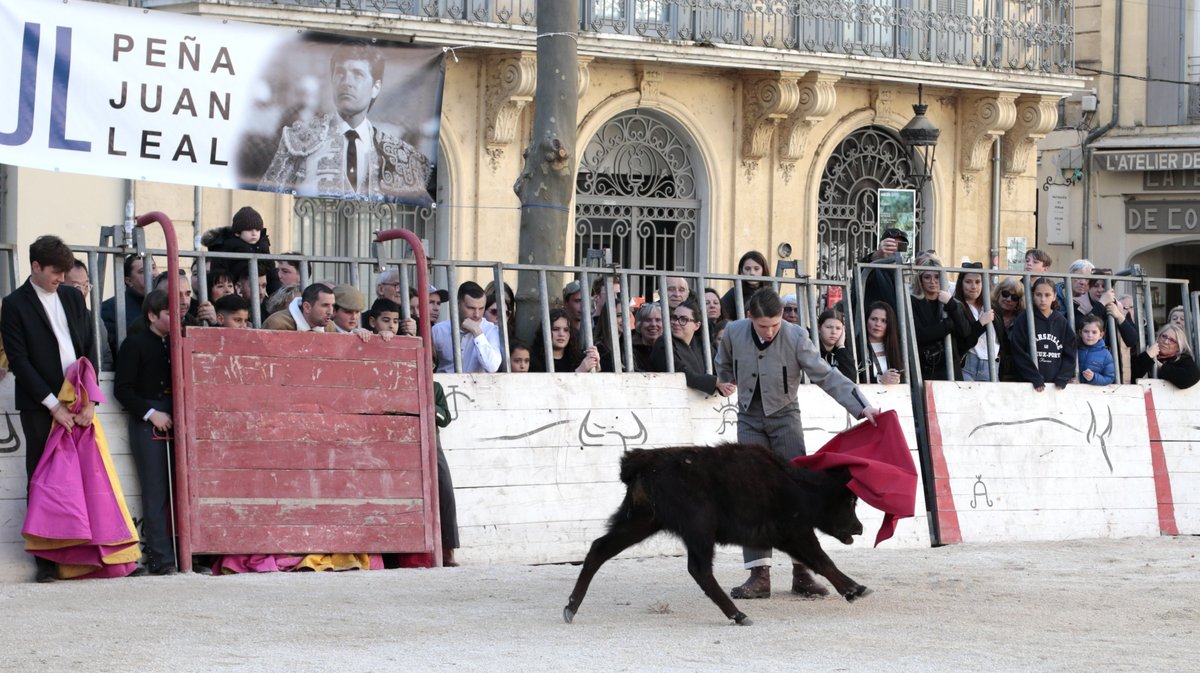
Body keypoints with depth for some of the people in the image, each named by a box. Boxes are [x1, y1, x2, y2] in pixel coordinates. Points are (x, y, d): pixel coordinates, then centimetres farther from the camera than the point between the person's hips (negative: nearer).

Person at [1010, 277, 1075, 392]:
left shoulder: (1062, 322, 11)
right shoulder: (1023, 321, 1)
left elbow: (1070, 354, 9)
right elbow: (1019, 353, -6)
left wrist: (1062, 378, -6)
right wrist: (1035, 378, -15)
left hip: (1056, 385, 3)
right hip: (1029, 384, -3)